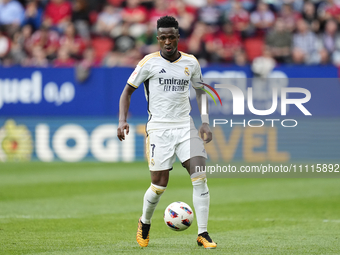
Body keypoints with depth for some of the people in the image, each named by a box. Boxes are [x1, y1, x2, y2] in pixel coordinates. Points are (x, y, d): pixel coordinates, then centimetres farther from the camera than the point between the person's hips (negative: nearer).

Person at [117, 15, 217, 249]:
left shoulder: (191, 63, 7)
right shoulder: (150, 62, -2)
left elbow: (200, 90, 21)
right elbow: (128, 90, 4)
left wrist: (205, 122, 10)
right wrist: (123, 120, -10)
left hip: (185, 127, 3)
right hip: (159, 129, -3)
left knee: (200, 177, -12)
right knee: (159, 185, -4)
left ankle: (203, 234, -7)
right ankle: (145, 223, 26)